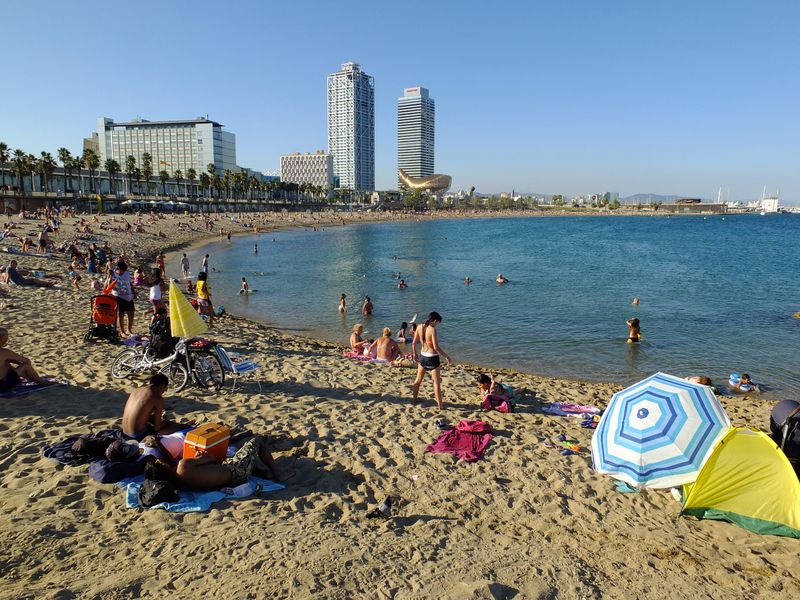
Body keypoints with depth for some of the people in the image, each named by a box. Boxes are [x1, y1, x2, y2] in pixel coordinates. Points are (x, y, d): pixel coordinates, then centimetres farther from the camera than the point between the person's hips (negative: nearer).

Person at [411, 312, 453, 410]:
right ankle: (440, 405, 11)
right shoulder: (432, 329, -21)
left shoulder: (420, 327, -3)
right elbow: (436, 347, -23)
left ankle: (414, 398, 36)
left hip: (422, 356, 6)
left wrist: (414, 354, 22)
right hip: (432, 358, -6)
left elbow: (414, 343, 6)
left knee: (418, 379, 23)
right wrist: (446, 357, -14)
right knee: (437, 382, 6)